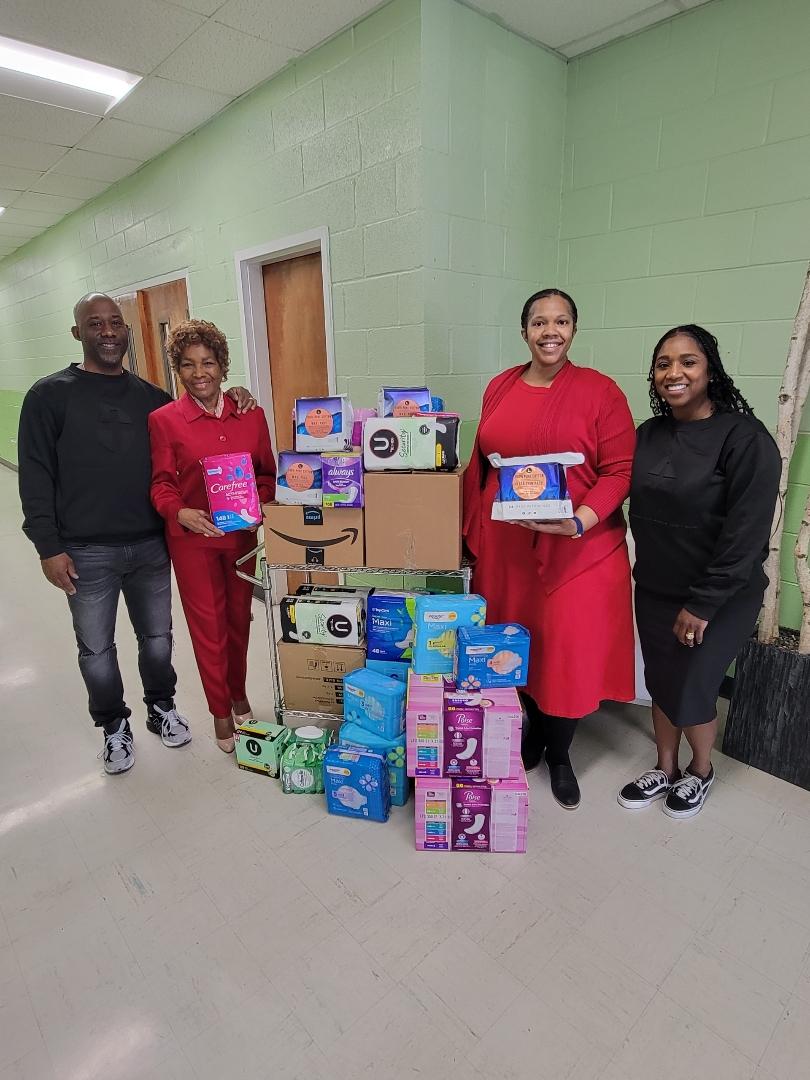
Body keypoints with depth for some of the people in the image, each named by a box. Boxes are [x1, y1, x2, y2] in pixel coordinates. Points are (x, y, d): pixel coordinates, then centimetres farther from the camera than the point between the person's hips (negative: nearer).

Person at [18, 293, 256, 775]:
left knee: (158, 637, 16)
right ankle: (115, 725, 33)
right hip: (86, 552, -2)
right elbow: (36, 477, -4)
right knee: (97, 649, 11)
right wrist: (48, 546, -10)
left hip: (151, 546, 3)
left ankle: (162, 707, 38)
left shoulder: (150, 396, 7)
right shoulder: (50, 395, -3)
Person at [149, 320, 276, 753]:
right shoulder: (163, 420, -7)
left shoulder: (250, 414, 0)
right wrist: (181, 513, -24)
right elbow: (161, 484, -4)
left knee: (239, 618, 17)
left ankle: (239, 693, 41)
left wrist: (259, 504, -13)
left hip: (242, 535, 3)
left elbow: (267, 472, 6)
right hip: (192, 539, -2)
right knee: (208, 625, 8)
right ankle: (221, 712, 28)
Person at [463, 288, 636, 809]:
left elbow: (620, 471, -8)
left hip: (579, 550, -3)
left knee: (569, 652, 5)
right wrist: (472, 531, 9)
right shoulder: (500, 387, 8)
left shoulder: (600, 391, -6)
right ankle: (534, 730, 40)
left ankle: (560, 755, 30)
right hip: (506, 547, 4)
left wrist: (579, 521, -23)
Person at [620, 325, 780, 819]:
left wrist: (703, 604, -18)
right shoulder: (649, 434, 2)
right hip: (654, 590, 5)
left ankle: (701, 771, 34)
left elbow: (746, 534, -19)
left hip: (720, 597, -5)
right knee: (661, 684, 14)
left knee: (691, 694, 4)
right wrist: (646, 572, 5)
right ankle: (665, 770, 36)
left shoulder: (745, 438, -16)